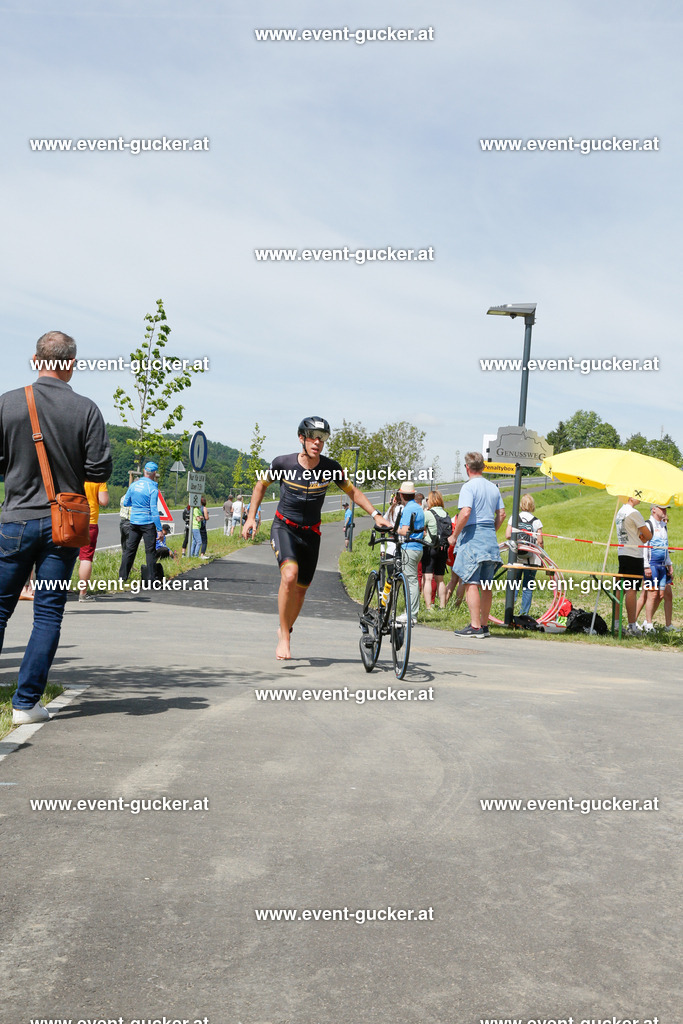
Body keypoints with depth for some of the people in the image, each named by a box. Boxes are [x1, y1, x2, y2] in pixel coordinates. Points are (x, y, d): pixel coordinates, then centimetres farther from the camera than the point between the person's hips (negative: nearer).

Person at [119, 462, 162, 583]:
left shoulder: (134, 485, 4)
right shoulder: (153, 488, -12)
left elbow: (125, 502, 12)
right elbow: (154, 509, -15)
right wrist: (159, 529, -13)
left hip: (134, 522, 5)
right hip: (148, 523, -5)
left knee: (130, 549, 11)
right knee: (150, 551, 0)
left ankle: (122, 576, 11)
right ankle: (151, 578, 0)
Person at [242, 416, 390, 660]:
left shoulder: (330, 468, -10)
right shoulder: (283, 463, -12)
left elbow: (352, 491, 2)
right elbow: (261, 485, 5)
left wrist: (376, 515, -10)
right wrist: (251, 517, 0)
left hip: (310, 533, 3)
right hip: (284, 527, -2)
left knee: (301, 588, 8)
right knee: (290, 575, -27)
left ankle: (286, 628, 37)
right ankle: (283, 637, -16)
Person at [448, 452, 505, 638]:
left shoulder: (469, 486, -9)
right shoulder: (493, 487, 14)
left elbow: (465, 513, -20)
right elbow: (501, 514, 14)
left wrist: (454, 536, -11)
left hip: (473, 537, -7)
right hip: (490, 539, 7)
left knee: (471, 583, -7)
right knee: (486, 585, 11)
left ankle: (475, 627, -12)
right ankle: (484, 625, 16)